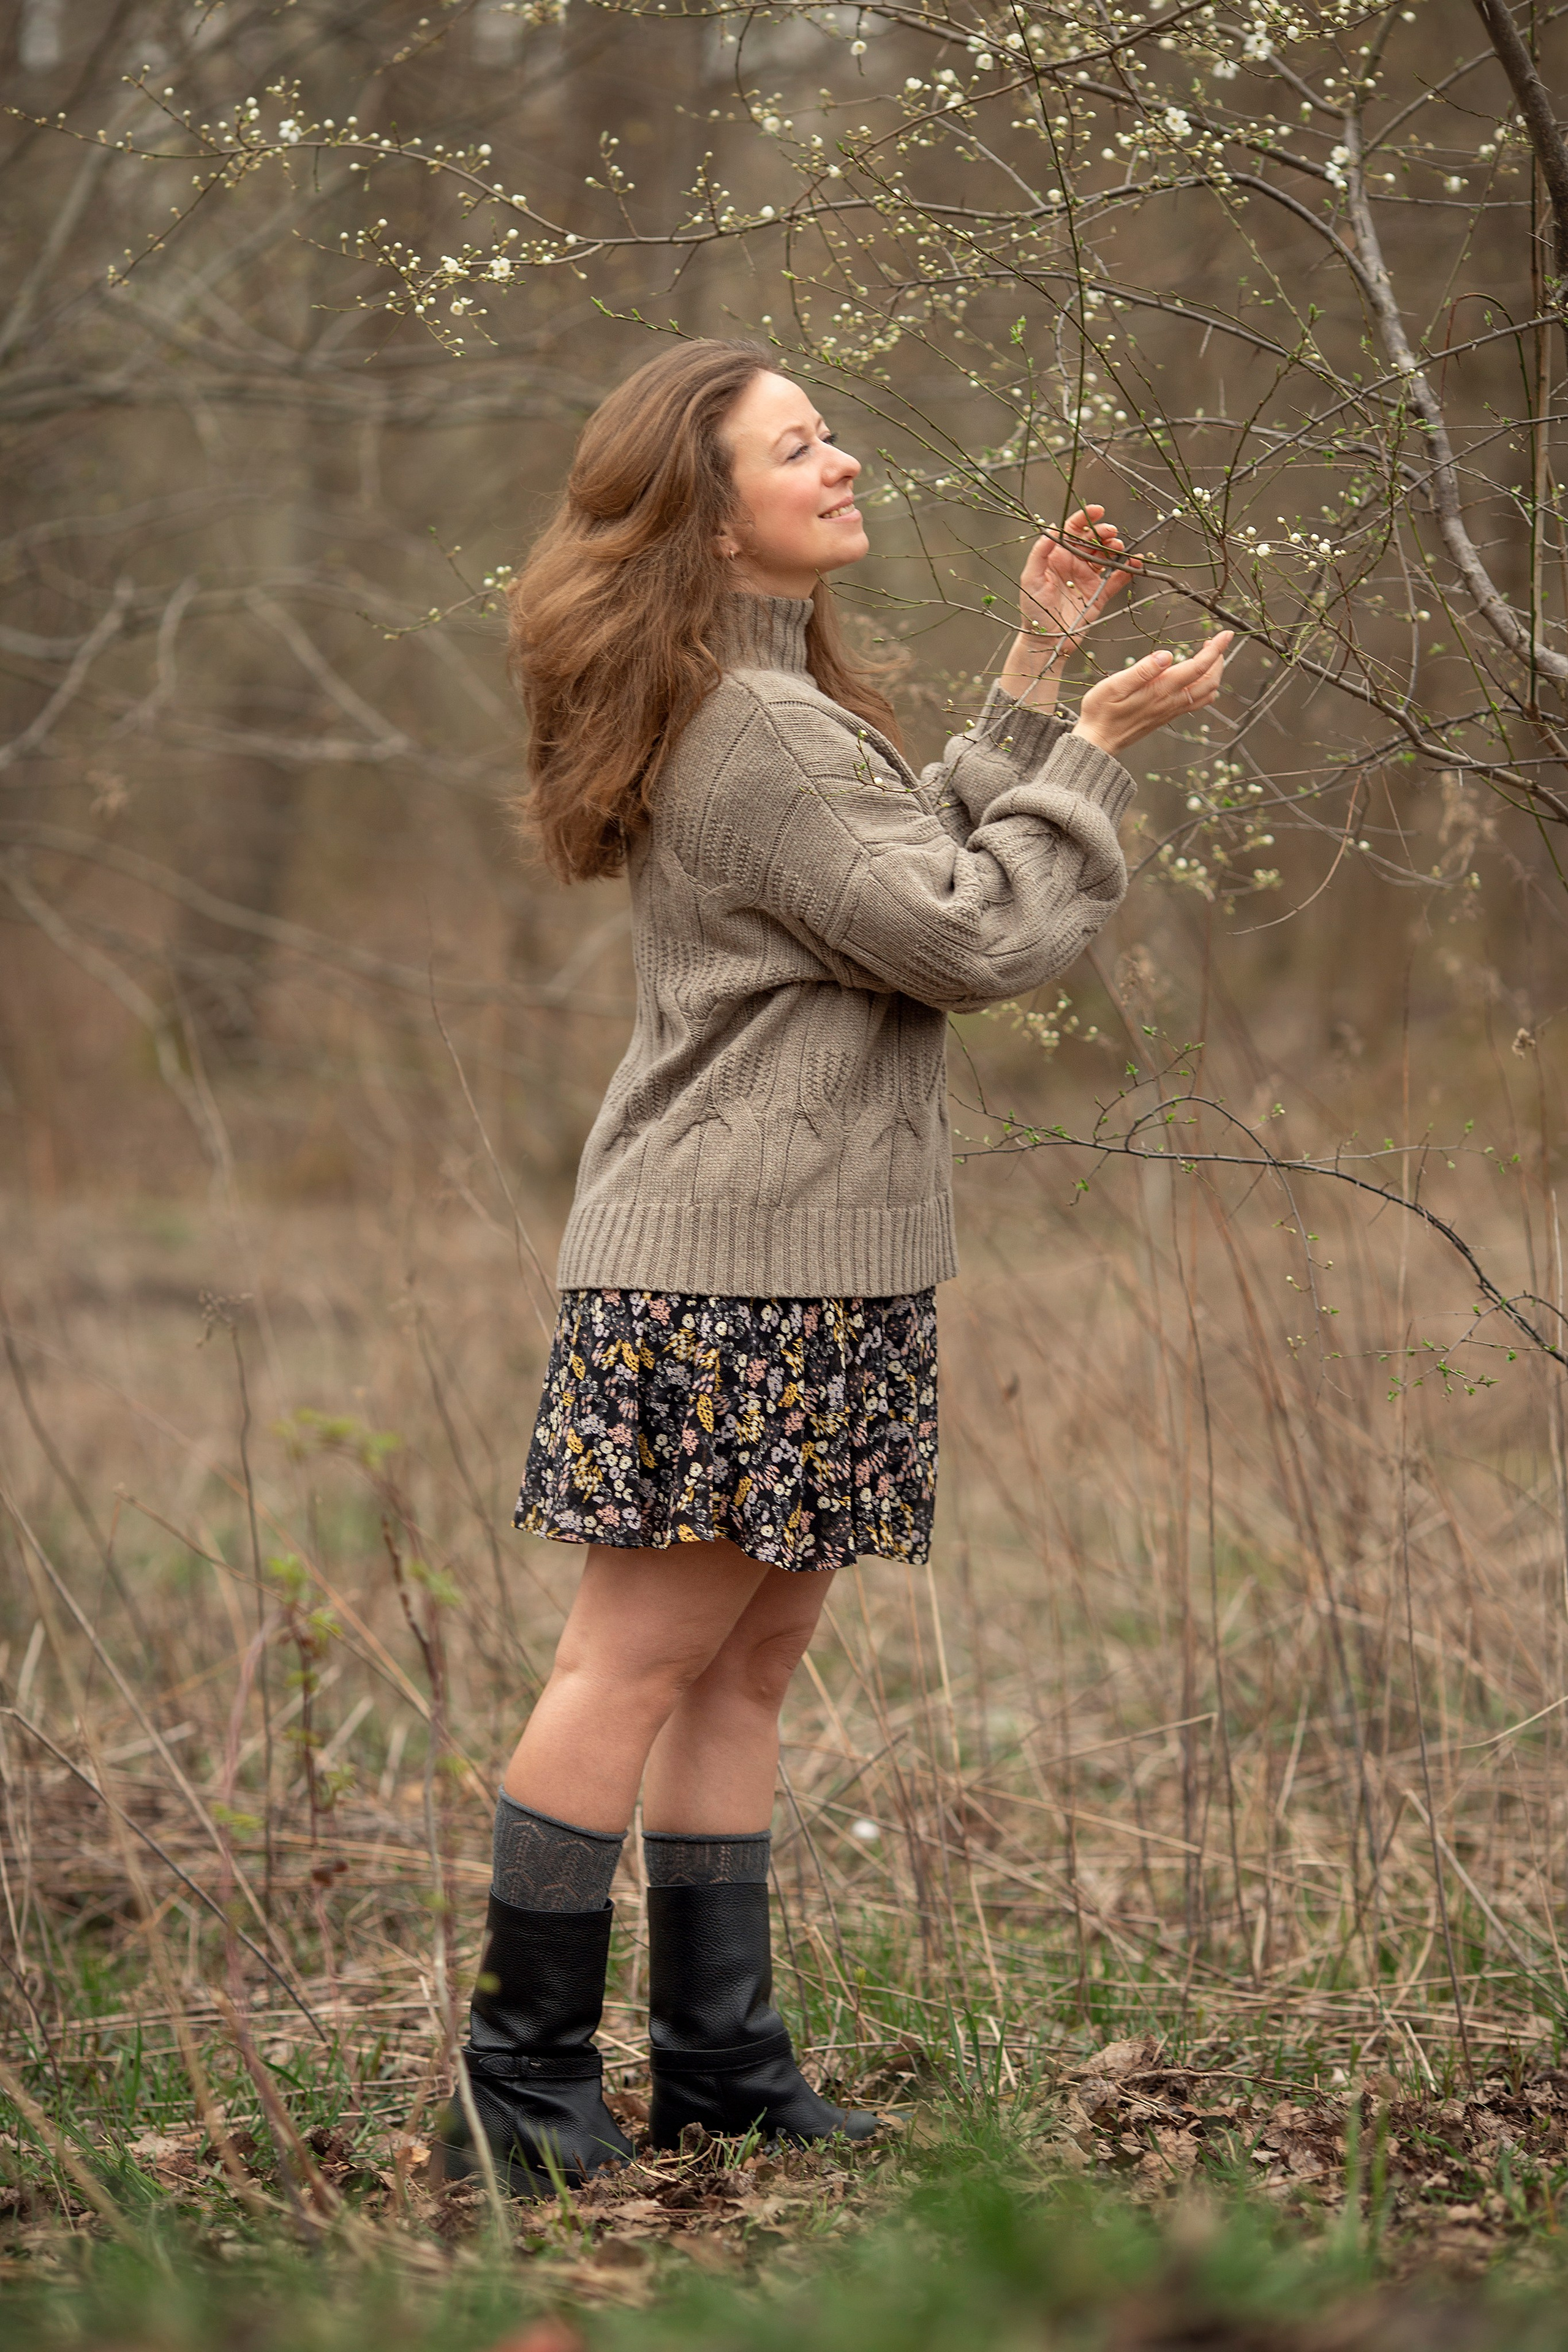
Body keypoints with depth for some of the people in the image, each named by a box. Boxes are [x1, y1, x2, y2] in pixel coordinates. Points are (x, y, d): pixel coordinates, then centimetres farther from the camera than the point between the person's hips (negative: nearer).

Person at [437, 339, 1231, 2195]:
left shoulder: (776, 707, 20)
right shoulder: (752, 733, -14)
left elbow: (924, 854, 21)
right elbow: (972, 934, -15)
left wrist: (1031, 674, 17)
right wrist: (1099, 744, -6)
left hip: (795, 1269, 10)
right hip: (732, 1267, -10)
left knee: (749, 1663, 10)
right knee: (643, 1654, -7)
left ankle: (720, 2069, 14)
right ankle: (522, 2079, -2)